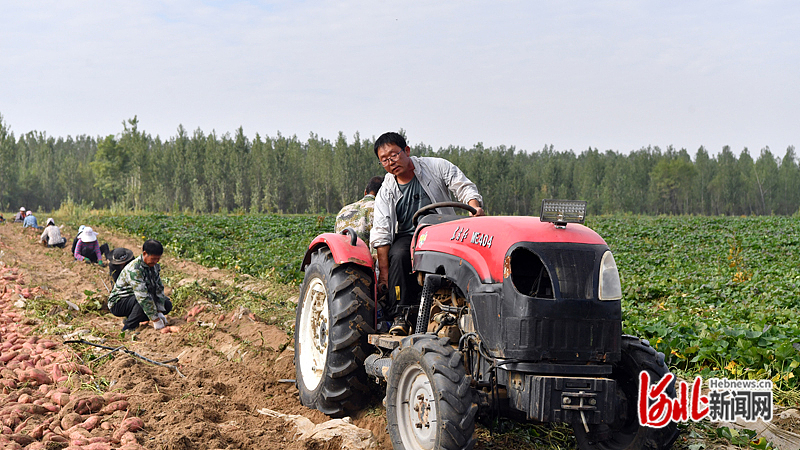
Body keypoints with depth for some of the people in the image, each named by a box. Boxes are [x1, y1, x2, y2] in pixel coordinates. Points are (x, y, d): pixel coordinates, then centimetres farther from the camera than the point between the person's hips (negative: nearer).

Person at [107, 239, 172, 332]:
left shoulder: (154, 265, -2)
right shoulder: (134, 269, -30)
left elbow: (159, 288, 1)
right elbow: (143, 296, -34)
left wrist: (160, 313, -10)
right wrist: (155, 319, -35)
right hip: (118, 303, -9)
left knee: (167, 305, 2)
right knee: (145, 301, -36)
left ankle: (130, 319, 5)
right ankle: (128, 327, -18)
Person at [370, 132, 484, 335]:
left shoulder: (437, 167, 2)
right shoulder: (386, 193, 5)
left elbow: (465, 188, -1)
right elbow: (381, 234, -1)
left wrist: (475, 206, -26)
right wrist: (384, 273, -11)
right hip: (407, 237, 1)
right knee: (399, 255, -33)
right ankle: (400, 316, -28)